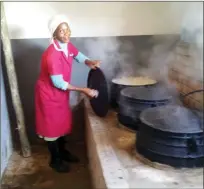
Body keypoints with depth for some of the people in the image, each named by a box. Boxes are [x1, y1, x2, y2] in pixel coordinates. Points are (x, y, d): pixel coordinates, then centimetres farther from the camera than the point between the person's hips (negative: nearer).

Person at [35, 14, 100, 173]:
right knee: (52, 127, 7)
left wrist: (90, 62, -9)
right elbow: (58, 83, -27)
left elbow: (79, 55, 15)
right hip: (49, 94, -8)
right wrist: (84, 90, -25)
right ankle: (55, 160, 26)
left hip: (61, 92, 8)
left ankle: (62, 151, 41)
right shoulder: (52, 55, -31)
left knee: (62, 123, 21)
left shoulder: (68, 46, -6)